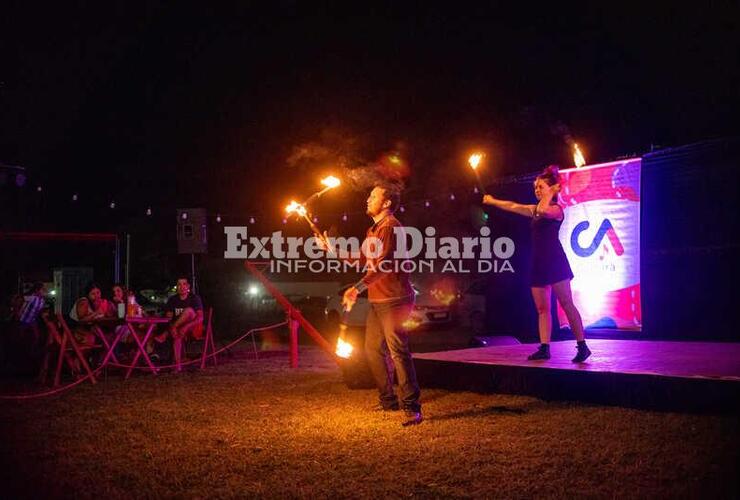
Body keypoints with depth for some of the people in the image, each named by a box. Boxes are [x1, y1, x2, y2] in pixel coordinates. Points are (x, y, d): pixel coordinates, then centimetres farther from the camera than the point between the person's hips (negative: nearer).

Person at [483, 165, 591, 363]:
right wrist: (493, 201, 35)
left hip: (554, 260, -8)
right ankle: (544, 348, 4)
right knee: (542, 308, 4)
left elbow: (542, 211, -26)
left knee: (566, 304, -12)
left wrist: (550, 194, -12)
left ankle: (582, 346, -12)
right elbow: (513, 206, 28)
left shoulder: (556, 209, -4)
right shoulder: (536, 209, 19)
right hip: (539, 261, 8)